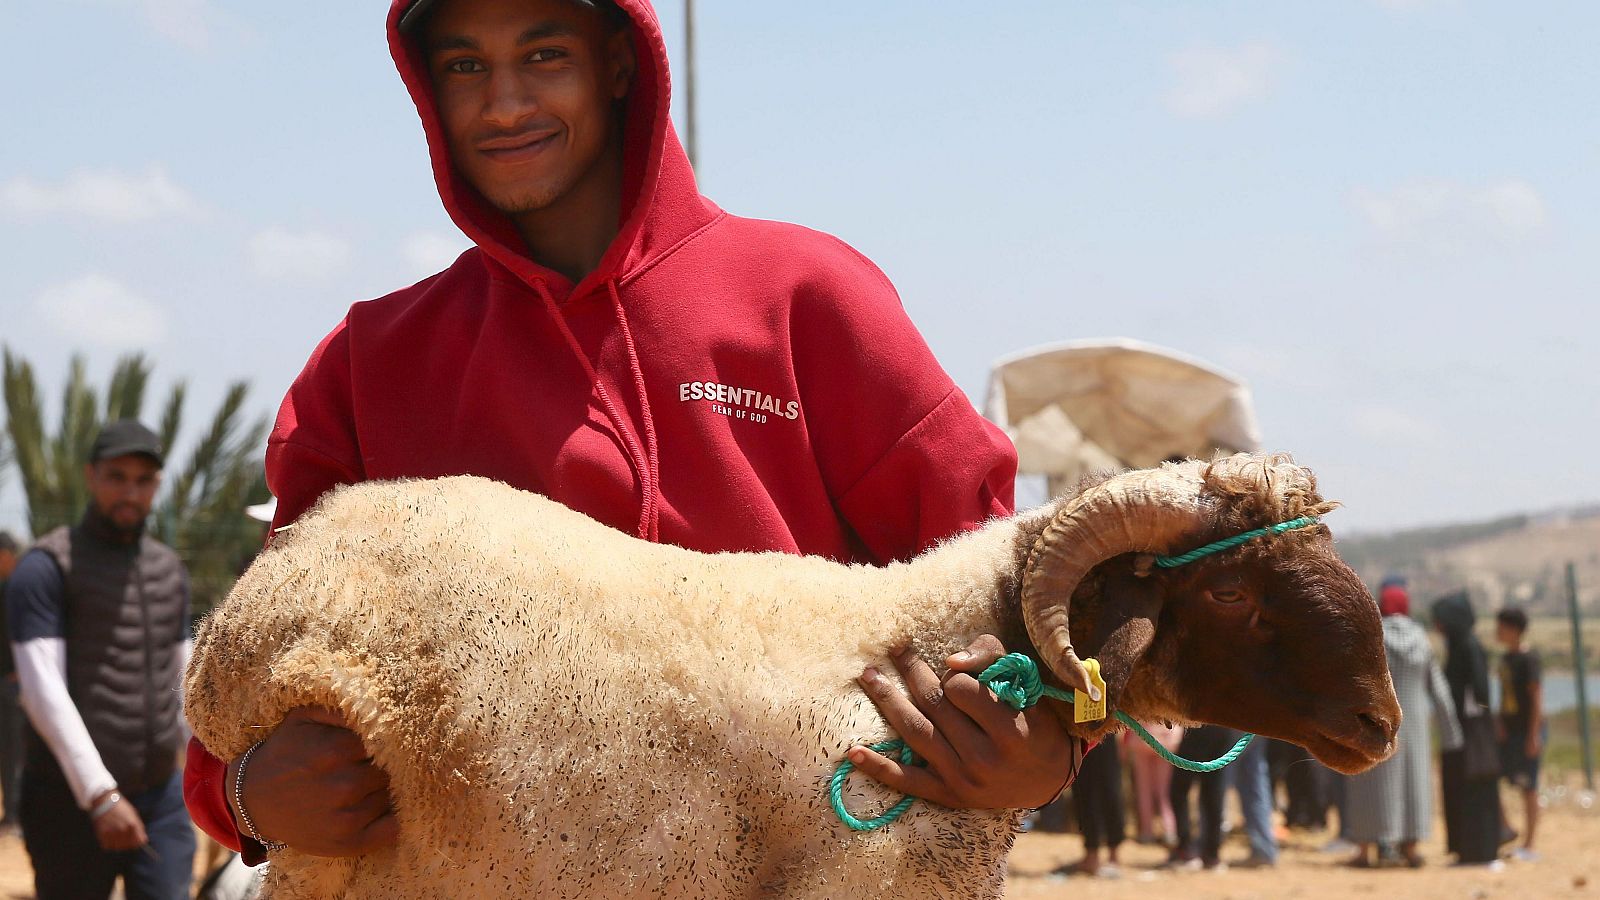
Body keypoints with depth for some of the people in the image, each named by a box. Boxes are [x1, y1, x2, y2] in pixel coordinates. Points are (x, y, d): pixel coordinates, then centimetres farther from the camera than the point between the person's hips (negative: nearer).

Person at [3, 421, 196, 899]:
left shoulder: (169, 569, 14)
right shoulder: (45, 568, -7)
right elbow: (43, 692, -17)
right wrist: (101, 796, -25)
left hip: (161, 798, 5)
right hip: (72, 801, -5)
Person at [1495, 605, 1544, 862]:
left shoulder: (1528, 658, -15)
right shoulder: (1506, 658, 12)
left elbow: (1537, 696, -17)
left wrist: (1534, 735, -19)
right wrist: (1499, 720, 9)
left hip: (1527, 731, -9)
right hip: (1509, 731, 9)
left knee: (1528, 788, -2)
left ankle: (1528, 846, 3)